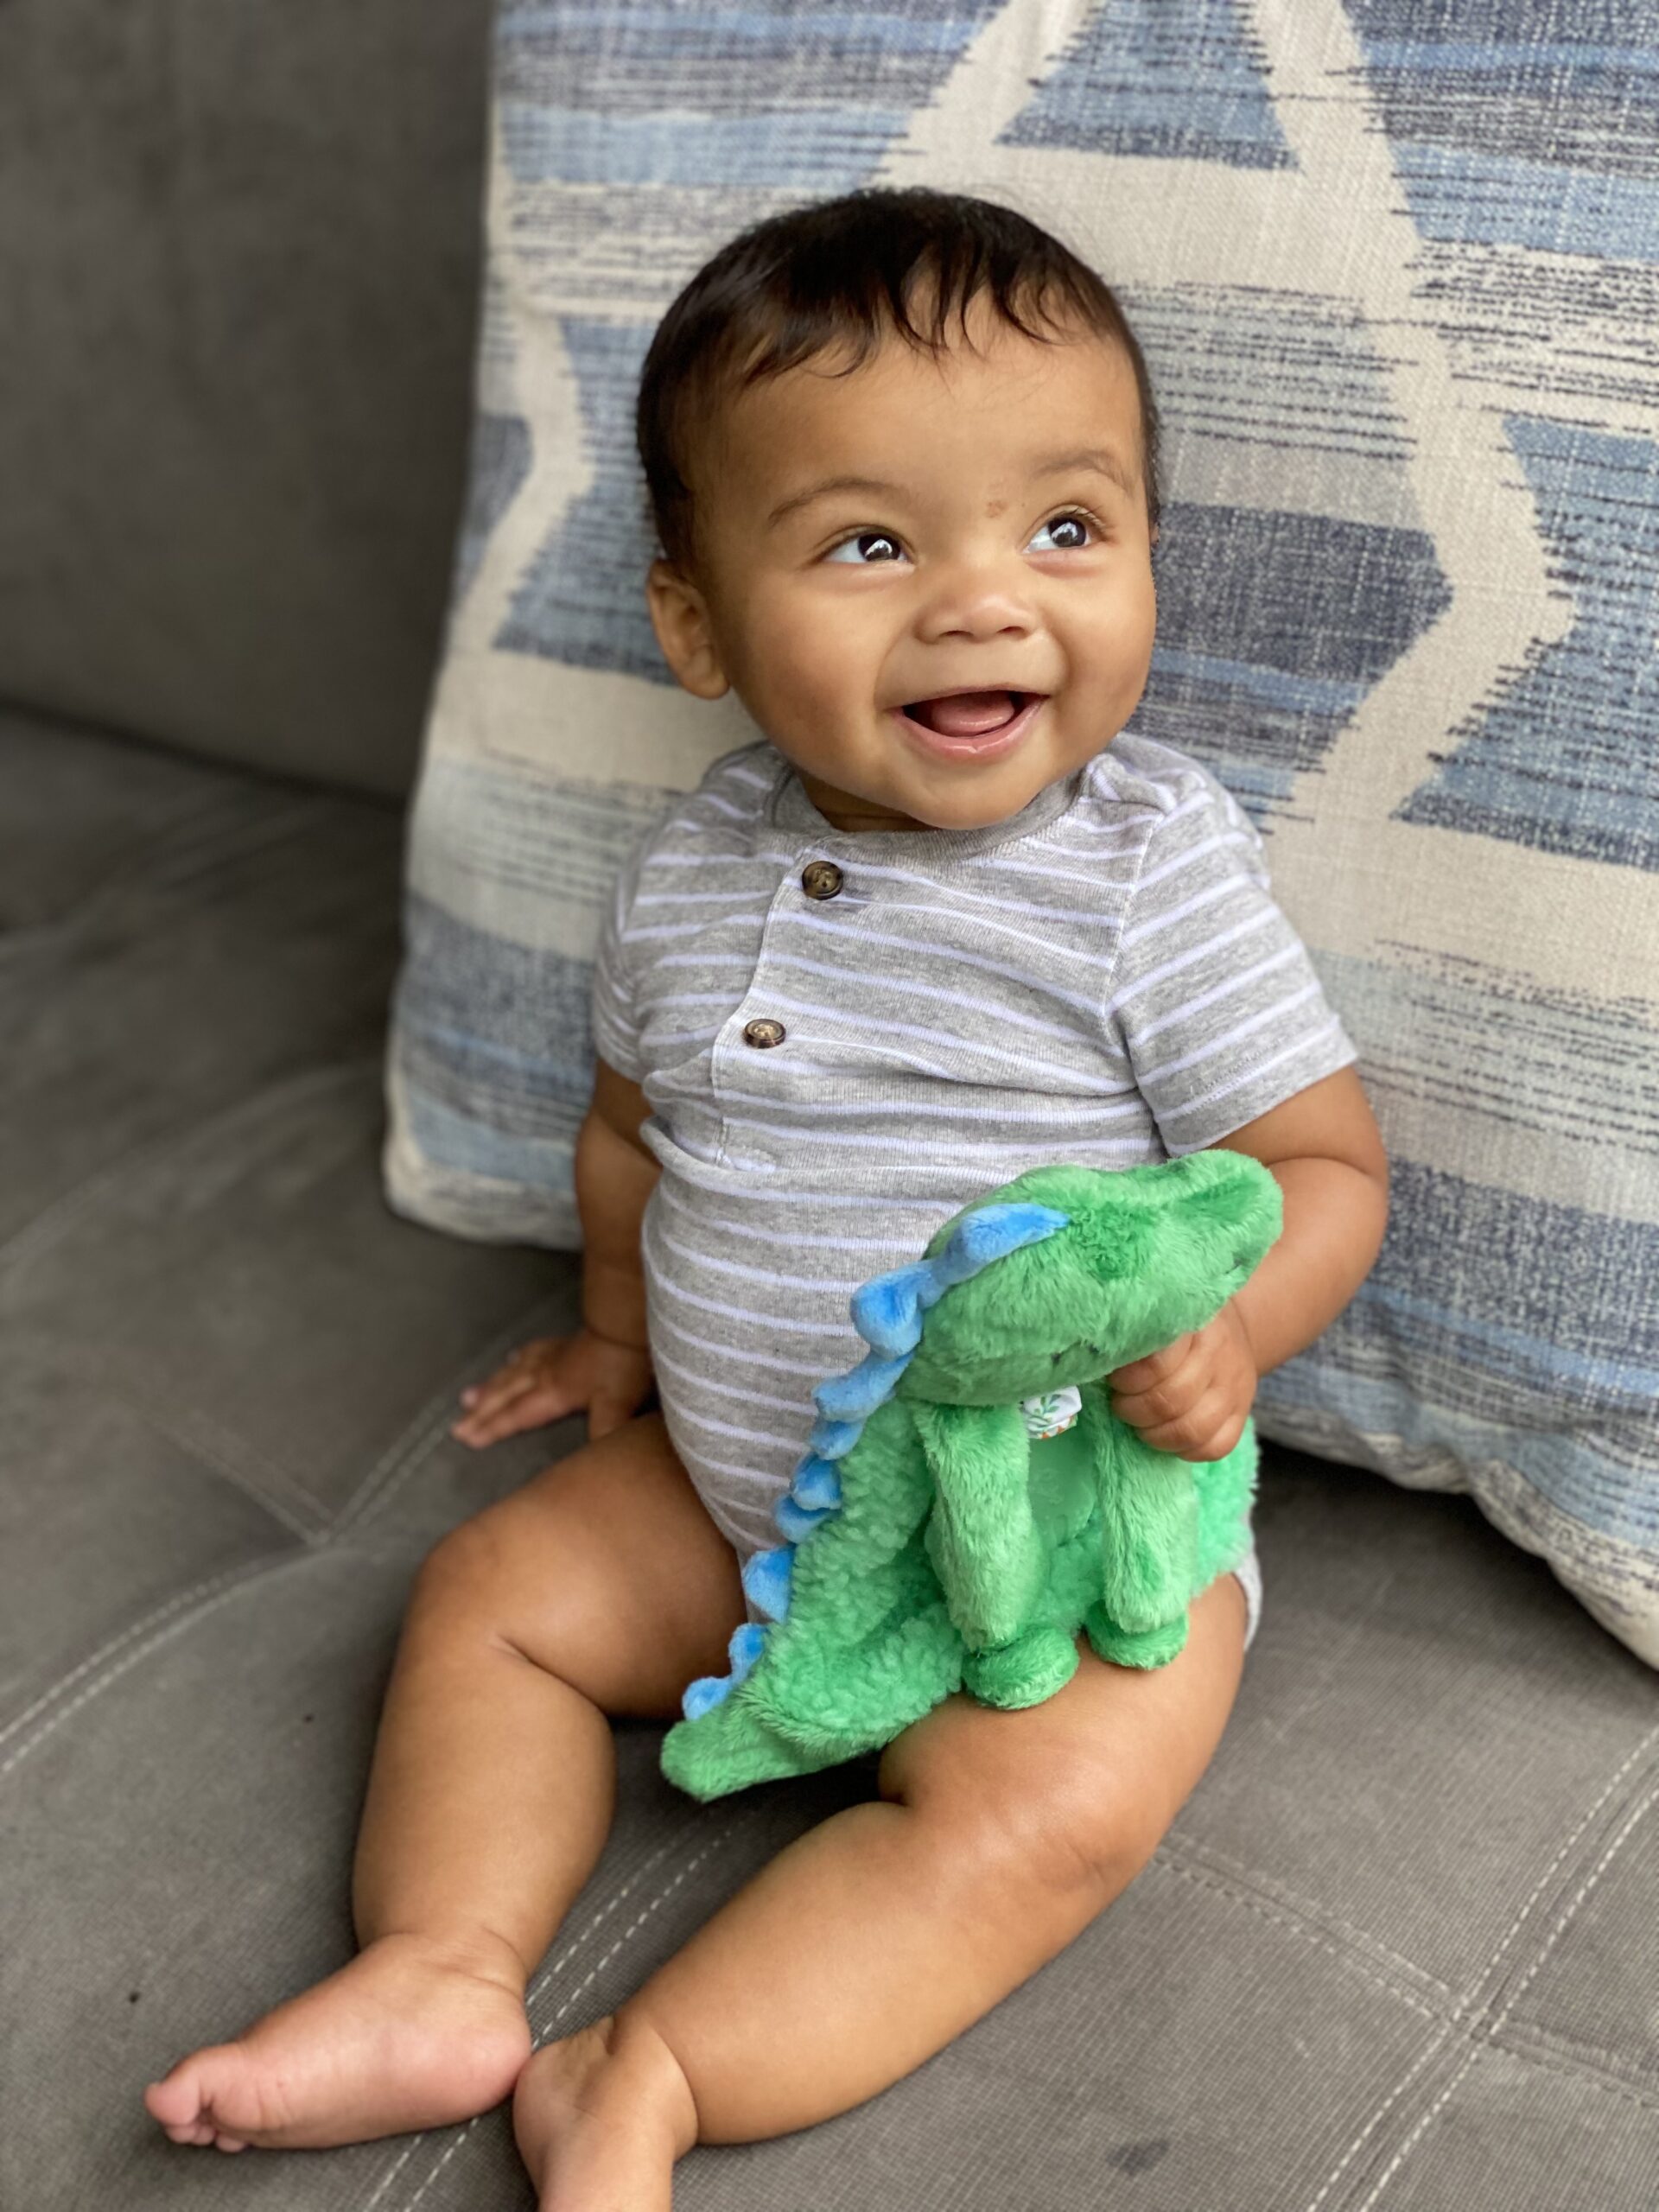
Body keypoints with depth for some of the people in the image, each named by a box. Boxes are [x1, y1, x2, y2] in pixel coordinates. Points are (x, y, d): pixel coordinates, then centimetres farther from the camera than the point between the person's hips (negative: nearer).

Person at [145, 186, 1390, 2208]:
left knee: (1048, 1804, -26)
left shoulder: (1152, 870, -18)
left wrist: (1220, 1318, -33)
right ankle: (446, 1973, -3)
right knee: (496, 1588, 3)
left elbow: (1327, 1163, -13)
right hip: (733, 1484, 5)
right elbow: (636, 1123, 15)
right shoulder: (694, 874, -4)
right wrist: (620, 1336, 24)